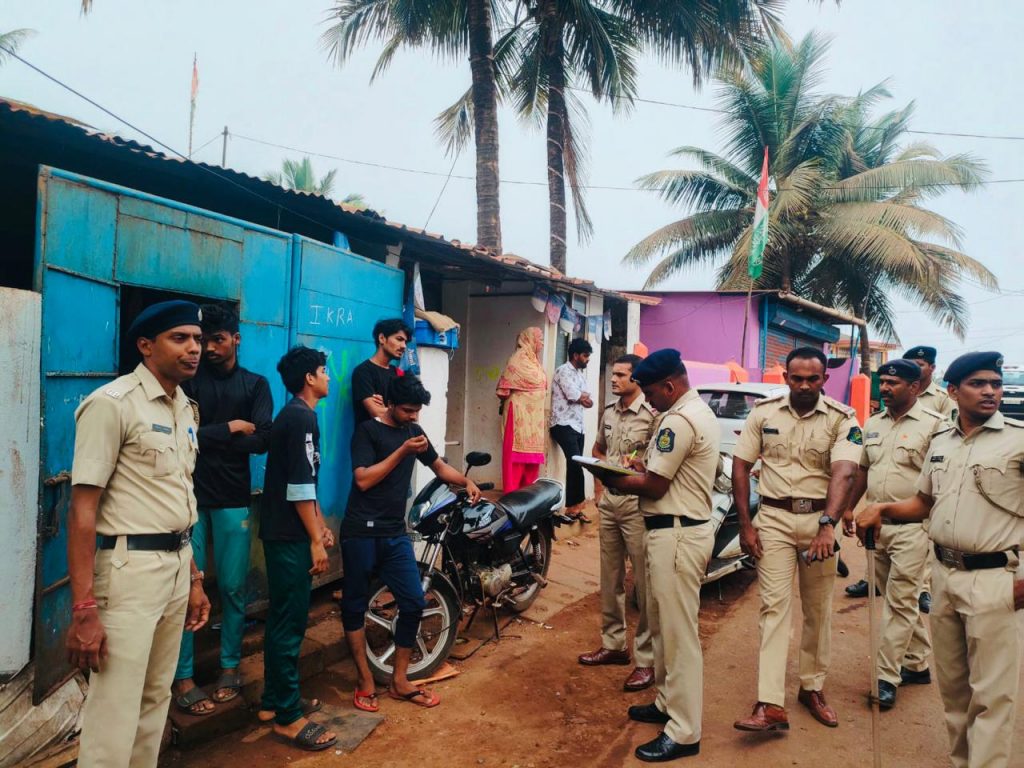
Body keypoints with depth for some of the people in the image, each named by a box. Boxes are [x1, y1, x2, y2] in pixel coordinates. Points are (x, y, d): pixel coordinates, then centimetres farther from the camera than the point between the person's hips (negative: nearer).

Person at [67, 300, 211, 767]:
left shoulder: (184, 409, 12)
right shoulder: (112, 403, -13)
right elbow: (82, 508, -16)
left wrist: (194, 577, 16)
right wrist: (84, 610, -20)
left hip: (176, 566, 8)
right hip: (130, 568, -8)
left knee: (156, 701, 18)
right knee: (115, 717, -1)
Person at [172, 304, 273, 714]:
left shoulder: (255, 384, 8)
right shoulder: (189, 380, 3)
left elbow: (262, 440, -5)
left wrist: (206, 438, -8)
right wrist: (230, 429, -7)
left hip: (233, 498, 2)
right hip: (189, 495, -1)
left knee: (233, 587, 6)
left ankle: (230, 666, 21)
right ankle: (183, 677, 7)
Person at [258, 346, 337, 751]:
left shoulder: (295, 415, 16)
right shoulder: (301, 417, -15)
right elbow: (300, 486, -21)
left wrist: (322, 525, 22)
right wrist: (315, 540, -18)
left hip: (285, 532, 10)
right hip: (290, 535, -10)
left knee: (282, 619, 16)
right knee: (290, 622, -4)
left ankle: (273, 701, 26)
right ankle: (288, 717, 4)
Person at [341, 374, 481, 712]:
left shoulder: (413, 430, 13)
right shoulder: (367, 430, -7)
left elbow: (439, 466, 21)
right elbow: (363, 480, -17)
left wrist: (467, 482, 3)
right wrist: (402, 451, -20)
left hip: (396, 534, 6)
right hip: (362, 533, -6)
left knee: (413, 603, 2)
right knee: (355, 607, 4)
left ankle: (399, 680, 16)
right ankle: (365, 681, 18)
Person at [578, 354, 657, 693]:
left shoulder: (653, 414, -12)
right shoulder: (609, 412, 11)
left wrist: (638, 465, -23)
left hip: (638, 504, -7)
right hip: (609, 501, 8)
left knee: (644, 585, -1)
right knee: (610, 580, 16)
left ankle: (646, 659, 8)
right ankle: (613, 644, 30)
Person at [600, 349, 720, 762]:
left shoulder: (678, 420, -19)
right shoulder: (700, 412, 15)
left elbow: (654, 486, -18)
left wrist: (614, 481, -3)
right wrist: (646, 465, 7)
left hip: (675, 535, -11)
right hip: (685, 528, 11)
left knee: (679, 633, -3)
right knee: (664, 626, 20)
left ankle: (684, 733, 6)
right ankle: (668, 703, 33)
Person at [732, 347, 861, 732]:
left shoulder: (842, 419, -6)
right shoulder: (763, 412, -1)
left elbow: (843, 474, -20)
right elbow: (741, 466, 2)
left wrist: (827, 525, -34)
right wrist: (745, 524, -4)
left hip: (820, 519, 0)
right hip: (774, 517, 0)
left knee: (818, 609, 12)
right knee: (774, 605, -5)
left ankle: (812, 688, 30)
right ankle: (771, 705, -8)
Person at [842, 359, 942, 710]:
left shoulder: (934, 424, -9)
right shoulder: (873, 425, 11)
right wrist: (849, 507, 15)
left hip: (912, 527, -7)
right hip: (875, 524, 7)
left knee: (900, 602, -3)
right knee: (901, 599, 16)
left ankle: (887, 677, 3)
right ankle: (917, 664, 31)